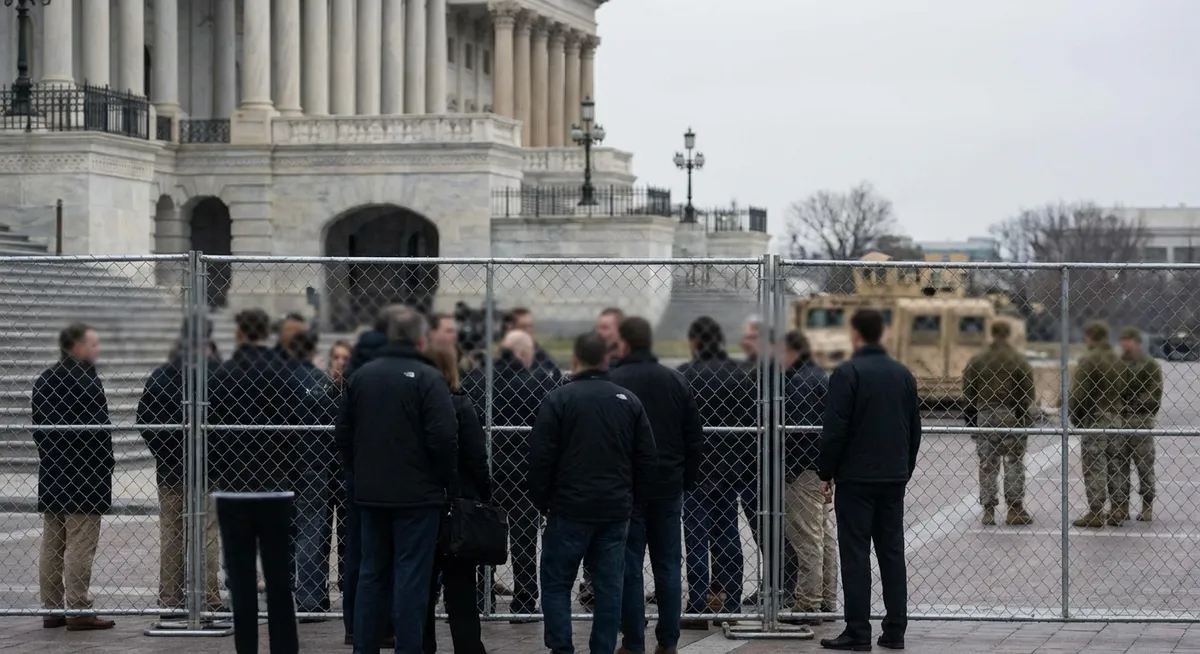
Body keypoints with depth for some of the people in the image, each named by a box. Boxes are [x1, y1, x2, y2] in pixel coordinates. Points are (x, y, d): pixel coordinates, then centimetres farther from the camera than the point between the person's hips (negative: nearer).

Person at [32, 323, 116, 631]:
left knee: (52, 545, 11)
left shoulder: (43, 380, 12)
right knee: (80, 545, -6)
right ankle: (78, 611, -7)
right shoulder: (86, 380, -14)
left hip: (51, 475, 8)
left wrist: (49, 455, 17)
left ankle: (51, 608, 14)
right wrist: (105, 465, -8)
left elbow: (37, 425, 15)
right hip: (84, 475, -8)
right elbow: (99, 428, -17)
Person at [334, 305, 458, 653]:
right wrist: (444, 480, -3)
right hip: (417, 494, -5)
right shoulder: (427, 379, -12)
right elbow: (443, 438, -16)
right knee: (411, 575, -2)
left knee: (372, 573, 12)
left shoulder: (361, 376, 8)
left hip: (370, 493, 6)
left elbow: (343, 434, 12)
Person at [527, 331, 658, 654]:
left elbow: (540, 457, -8)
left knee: (556, 583, 5)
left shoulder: (558, 399, -7)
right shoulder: (629, 401, 6)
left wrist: (542, 501, 4)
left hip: (570, 509, -3)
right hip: (616, 512, 3)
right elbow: (647, 459, 8)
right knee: (609, 588, 7)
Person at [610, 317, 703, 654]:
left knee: (629, 567, 1)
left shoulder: (612, 382, -10)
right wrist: (687, 480, 15)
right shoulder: (677, 381, 5)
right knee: (668, 565, 9)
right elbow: (695, 438, 8)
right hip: (669, 487, 4)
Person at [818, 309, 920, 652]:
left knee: (855, 555, -3)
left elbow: (834, 430, -13)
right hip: (894, 478, 6)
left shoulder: (847, 373, -11)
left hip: (855, 478, -6)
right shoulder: (903, 374, 9)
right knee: (892, 553, 9)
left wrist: (826, 472, -3)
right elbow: (915, 430, 13)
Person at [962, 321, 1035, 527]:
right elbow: (1027, 394, -5)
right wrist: (1026, 422, 0)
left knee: (987, 465, 7)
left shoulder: (976, 361, 5)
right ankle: (1015, 509, 4)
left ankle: (988, 510, 6)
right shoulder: (1019, 361, -3)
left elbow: (967, 394, 5)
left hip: (983, 417, 2)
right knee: (1014, 463, 5)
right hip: (1011, 417, -2)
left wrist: (972, 422, 11)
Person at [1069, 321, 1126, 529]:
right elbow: (1125, 392, 12)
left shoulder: (1088, 361, -13)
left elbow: (1077, 394, -15)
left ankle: (1095, 513, -4)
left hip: (1094, 420, -7)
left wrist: (1075, 418, -2)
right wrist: (1118, 411, 17)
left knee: (1094, 468, -3)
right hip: (1116, 419, 7)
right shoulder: (1118, 361, 10)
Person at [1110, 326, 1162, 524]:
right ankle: (1119, 507, 2)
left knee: (1144, 466, 4)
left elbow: (1153, 396, -8)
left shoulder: (1150, 366, -2)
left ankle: (1147, 507, 15)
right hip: (1117, 420, 4)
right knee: (1116, 466, 0)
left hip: (1141, 422, -4)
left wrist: (1129, 404, -16)